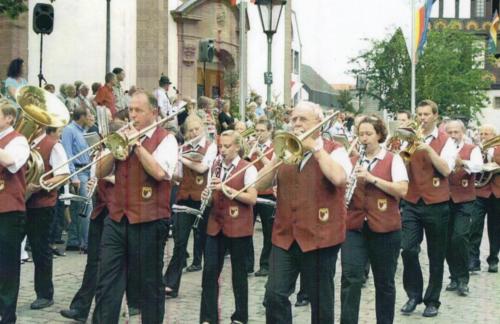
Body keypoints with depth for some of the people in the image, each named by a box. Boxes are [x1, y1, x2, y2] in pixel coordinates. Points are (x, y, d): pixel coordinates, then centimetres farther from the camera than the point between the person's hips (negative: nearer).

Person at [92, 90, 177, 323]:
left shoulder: (165, 139, -2)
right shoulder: (123, 136, 14)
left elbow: (159, 172, -20)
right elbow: (101, 172, 9)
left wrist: (137, 144, -12)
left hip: (149, 222, -5)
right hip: (116, 219, 5)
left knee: (150, 284, 7)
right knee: (106, 283, 2)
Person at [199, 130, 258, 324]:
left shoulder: (248, 169, -7)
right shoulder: (215, 166, 10)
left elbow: (252, 199, -15)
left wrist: (226, 188, -22)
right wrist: (207, 195, -6)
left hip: (239, 227, -5)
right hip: (215, 225, 5)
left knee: (238, 272, 5)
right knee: (210, 271, 0)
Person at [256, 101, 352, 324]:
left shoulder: (334, 150, -1)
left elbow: (338, 178, -23)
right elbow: (260, 185, 5)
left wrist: (315, 147, -13)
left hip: (320, 235, -4)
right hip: (285, 235, 4)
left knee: (320, 301, 5)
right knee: (275, 295, -4)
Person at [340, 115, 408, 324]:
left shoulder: (393, 160, 1)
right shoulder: (352, 161, 12)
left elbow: (402, 190, -12)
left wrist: (372, 178, -19)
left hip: (384, 228, -2)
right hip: (354, 227, 2)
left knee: (384, 282, 9)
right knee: (350, 279, -10)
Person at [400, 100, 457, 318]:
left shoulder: (446, 141, 0)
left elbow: (446, 170, -14)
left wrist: (428, 149, -23)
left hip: (436, 205, -2)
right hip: (411, 203, 2)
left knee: (436, 255, 6)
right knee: (408, 249, -8)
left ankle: (432, 300, 18)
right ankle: (413, 295, 10)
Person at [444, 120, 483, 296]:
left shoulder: (472, 149, 1)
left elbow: (478, 165, -20)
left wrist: (462, 162, -39)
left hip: (464, 201, -3)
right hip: (444, 200, 3)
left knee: (459, 237, -15)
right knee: (447, 240, 6)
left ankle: (463, 279, -2)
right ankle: (455, 277, 20)